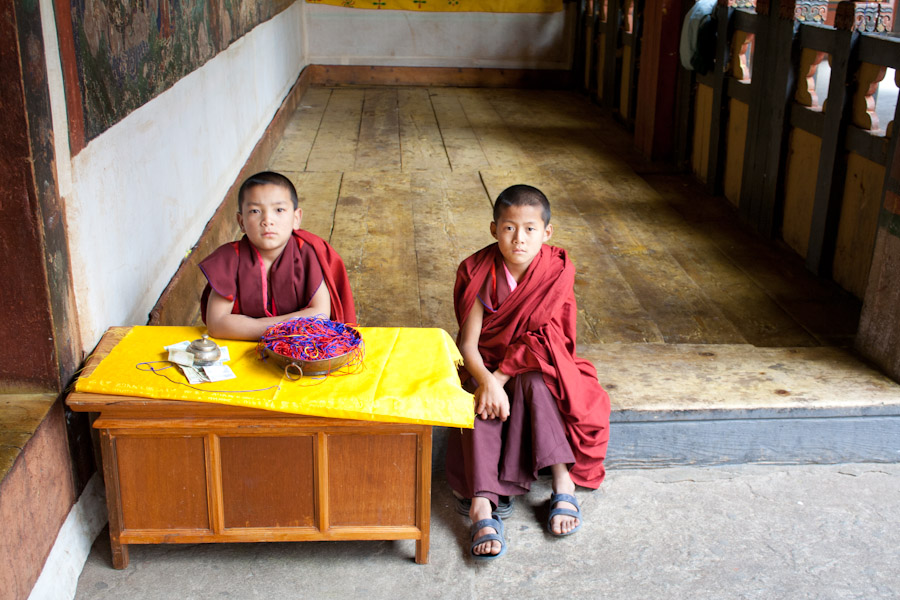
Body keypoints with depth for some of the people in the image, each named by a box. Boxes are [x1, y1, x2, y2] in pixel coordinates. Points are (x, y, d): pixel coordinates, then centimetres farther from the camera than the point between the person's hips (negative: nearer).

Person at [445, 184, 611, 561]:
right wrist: (487, 381, -36)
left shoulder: (556, 274, -14)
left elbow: (538, 339, -16)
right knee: (483, 403, -30)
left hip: (534, 365, 0)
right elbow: (468, 342, -17)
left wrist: (501, 377, -26)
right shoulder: (481, 273, -14)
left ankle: (564, 486, -30)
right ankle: (482, 508, -38)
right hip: (485, 365, 0)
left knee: (534, 384, -33)